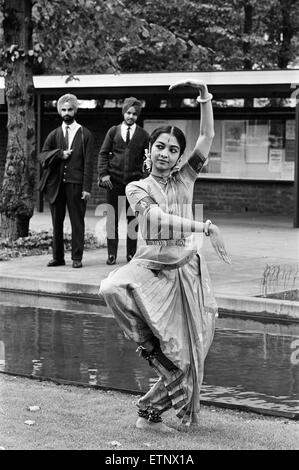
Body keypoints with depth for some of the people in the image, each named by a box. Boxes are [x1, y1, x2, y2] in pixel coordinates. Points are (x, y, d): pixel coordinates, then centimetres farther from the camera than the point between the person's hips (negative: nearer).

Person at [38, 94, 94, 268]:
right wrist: (59, 154, -11)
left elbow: (89, 163, -1)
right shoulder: (54, 135, 14)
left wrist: (87, 188, -8)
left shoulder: (85, 135, 5)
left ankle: (77, 258, 4)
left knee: (77, 222, -1)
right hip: (56, 184, 3)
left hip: (76, 184, -3)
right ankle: (58, 257, 13)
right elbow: (42, 156, 6)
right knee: (57, 222, 6)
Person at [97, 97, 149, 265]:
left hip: (134, 181, 0)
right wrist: (103, 174, -4)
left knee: (133, 219, 3)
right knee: (112, 218, 0)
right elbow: (103, 153, 7)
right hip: (114, 181, 0)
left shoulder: (143, 135, 6)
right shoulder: (113, 131, 8)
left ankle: (132, 253, 11)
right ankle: (112, 254, 5)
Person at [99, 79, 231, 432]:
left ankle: (151, 412, 18)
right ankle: (148, 342, -10)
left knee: (182, 354, -2)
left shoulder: (185, 179, 8)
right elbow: (159, 218, -16)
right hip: (150, 266, -1)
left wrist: (204, 94, -9)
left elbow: (207, 137, 1)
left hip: (185, 269, 1)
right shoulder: (137, 188, 2)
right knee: (112, 289, -34)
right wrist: (205, 227, -25)